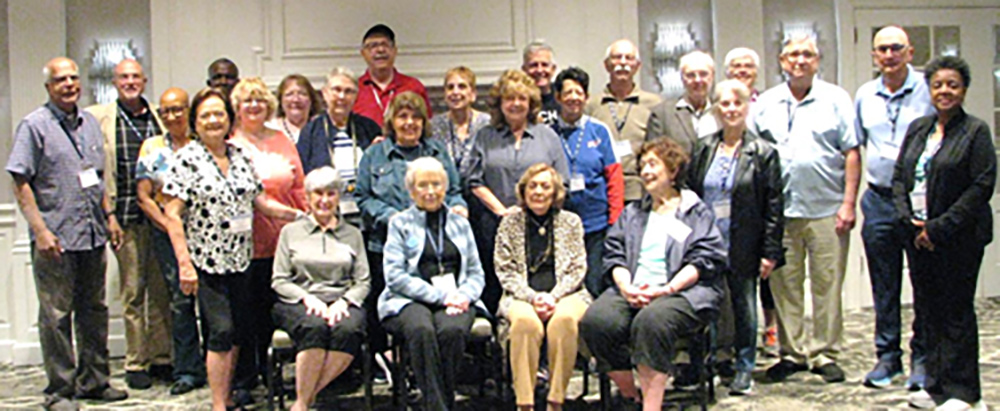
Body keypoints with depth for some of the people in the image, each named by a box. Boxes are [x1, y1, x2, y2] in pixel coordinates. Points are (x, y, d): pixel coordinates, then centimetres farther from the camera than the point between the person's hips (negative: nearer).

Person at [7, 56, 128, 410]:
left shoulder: (90, 122, 13)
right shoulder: (34, 125, -5)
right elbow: (21, 183, -9)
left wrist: (109, 215, 14)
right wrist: (40, 230, -17)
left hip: (92, 234, 6)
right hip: (56, 237, -6)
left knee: (94, 311, 12)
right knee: (56, 316, 0)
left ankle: (93, 381, 24)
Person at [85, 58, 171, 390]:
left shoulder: (158, 118, 11)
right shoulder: (99, 118, 2)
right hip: (126, 215, -2)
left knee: (161, 289, 6)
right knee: (132, 291, 2)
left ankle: (161, 357, 17)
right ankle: (135, 363, 12)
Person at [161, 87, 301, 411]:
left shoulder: (241, 157, 10)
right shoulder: (186, 159, -6)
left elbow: (260, 201, 16)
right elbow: (172, 215, -10)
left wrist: (303, 216, 7)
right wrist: (184, 263, -17)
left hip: (240, 259, 6)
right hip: (207, 261, -5)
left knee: (239, 330, 9)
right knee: (221, 330, -8)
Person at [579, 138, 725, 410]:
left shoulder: (697, 213, 14)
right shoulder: (631, 214, 28)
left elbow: (705, 259, 1)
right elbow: (614, 255, 15)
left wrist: (666, 289, -13)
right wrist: (626, 287, -6)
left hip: (681, 291, -4)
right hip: (631, 291, 4)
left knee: (651, 321, -38)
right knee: (595, 320, -28)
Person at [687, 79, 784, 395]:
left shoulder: (763, 153, -1)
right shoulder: (702, 149, 7)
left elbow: (774, 206, -3)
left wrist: (771, 251, -7)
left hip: (742, 248, -2)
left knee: (744, 307, 6)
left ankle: (744, 369, 19)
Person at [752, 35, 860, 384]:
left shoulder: (835, 99, 5)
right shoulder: (765, 103, 10)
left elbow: (851, 153, 2)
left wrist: (849, 202, -6)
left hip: (827, 209, -2)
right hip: (779, 209, 2)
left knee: (827, 283, 2)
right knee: (784, 283, 5)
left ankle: (824, 353, 13)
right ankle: (792, 352, 16)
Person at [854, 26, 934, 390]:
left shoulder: (928, 91, -2)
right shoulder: (864, 95, 10)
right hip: (878, 199, 3)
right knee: (884, 285, 9)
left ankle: (922, 357, 13)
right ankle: (887, 355, 19)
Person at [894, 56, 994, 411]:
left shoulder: (976, 131, -5)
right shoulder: (917, 129, 11)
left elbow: (982, 186, -12)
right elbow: (899, 178, 11)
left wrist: (940, 228, -16)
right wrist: (910, 220, -4)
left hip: (959, 238, -5)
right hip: (918, 236, 5)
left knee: (956, 311, -1)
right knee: (928, 310, 10)